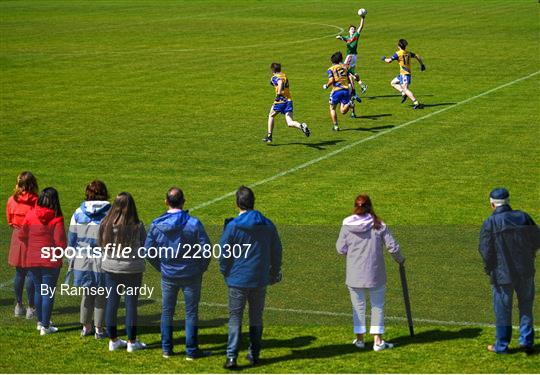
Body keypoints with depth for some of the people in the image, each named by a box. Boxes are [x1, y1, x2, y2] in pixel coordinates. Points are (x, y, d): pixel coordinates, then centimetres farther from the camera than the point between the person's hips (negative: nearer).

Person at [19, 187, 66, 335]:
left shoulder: (30, 215, -4)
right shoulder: (56, 219, -14)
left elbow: (22, 236, 1)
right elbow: (61, 242, -18)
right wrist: (62, 250, 4)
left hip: (32, 260, 4)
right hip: (51, 261, -4)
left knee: (38, 290, 19)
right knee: (48, 293, 4)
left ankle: (40, 322, 30)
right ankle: (45, 327, 6)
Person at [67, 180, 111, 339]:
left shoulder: (79, 213, 2)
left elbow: (71, 239, 6)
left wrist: (71, 261, 14)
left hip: (83, 260, 3)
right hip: (103, 261, -3)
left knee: (87, 294, 17)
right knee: (101, 296, 9)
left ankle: (86, 327, 23)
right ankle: (99, 329, 14)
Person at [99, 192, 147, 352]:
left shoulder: (105, 224, -9)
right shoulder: (137, 226, -17)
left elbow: (100, 244, 3)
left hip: (110, 268, 3)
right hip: (132, 269, -3)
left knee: (111, 303, 12)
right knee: (131, 304, 7)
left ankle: (113, 340, 20)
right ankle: (132, 342, 14)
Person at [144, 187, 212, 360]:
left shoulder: (156, 225, -9)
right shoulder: (193, 224, -17)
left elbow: (148, 250, -1)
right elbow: (206, 249, -14)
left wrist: (161, 267, 12)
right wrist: (201, 268, 2)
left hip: (168, 276, 2)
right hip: (191, 276, -2)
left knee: (167, 312, 16)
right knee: (191, 313, 8)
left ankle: (166, 349, 21)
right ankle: (191, 351, 12)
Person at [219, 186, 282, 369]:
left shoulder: (233, 226, -12)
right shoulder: (267, 225, 1)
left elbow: (223, 253, -8)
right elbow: (276, 251, 10)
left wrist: (226, 274, 7)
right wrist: (274, 273, 23)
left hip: (238, 280, -3)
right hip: (260, 279, 3)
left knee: (235, 317, 2)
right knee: (256, 317, 15)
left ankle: (231, 357, -6)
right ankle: (254, 354, 19)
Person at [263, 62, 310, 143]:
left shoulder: (274, 77, -4)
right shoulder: (284, 75, 17)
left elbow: (280, 82, -26)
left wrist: (278, 94, -27)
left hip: (280, 101, -5)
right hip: (289, 100, 5)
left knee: (271, 116, 22)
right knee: (290, 123, -2)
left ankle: (269, 136, 24)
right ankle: (301, 125, -33)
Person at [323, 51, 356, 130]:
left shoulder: (331, 69, 1)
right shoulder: (345, 67, 16)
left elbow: (331, 81, -11)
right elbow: (350, 79, 10)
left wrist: (326, 86, 6)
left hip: (337, 90, -3)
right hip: (346, 90, 3)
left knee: (332, 108, 18)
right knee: (343, 111, 5)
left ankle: (335, 126, 12)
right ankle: (350, 104, -27)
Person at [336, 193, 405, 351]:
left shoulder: (347, 226, -6)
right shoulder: (379, 225, -8)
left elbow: (341, 249, -2)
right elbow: (392, 246, -6)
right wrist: (399, 259, 13)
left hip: (354, 274, 1)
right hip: (375, 273, -1)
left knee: (358, 305, 15)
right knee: (377, 305, 10)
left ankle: (359, 339, 20)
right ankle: (377, 341, 8)